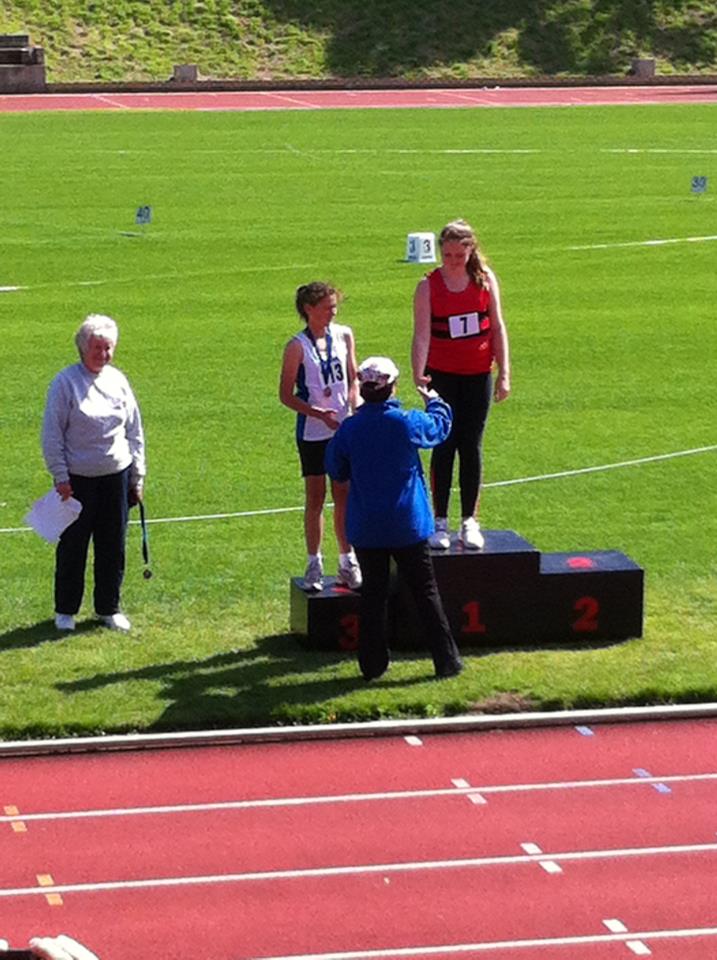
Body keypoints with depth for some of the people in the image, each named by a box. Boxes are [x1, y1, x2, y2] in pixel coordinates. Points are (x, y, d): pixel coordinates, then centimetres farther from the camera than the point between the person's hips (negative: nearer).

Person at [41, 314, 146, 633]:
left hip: (116, 476, 4)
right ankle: (65, 610, 18)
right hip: (78, 478, -4)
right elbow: (52, 434, -6)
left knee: (113, 547, 9)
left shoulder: (118, 380, 6)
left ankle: (108, 607, 23)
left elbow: (134, 431, 13)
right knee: (72, 546, 4)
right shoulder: (66, 382, -8)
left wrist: (137, 476, 12)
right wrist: (60, 476, -9)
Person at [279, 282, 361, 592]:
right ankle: (314, 564, 14)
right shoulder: (298, 346, -10)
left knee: (344, 496, 8)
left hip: (343, 429, 4)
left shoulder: (344, 335, 3)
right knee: (315, 499, 4)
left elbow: (352, 380, 11)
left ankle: (347, 563, 18)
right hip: (312, 434, -4)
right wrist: (319, 414, -20)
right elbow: (286, 395, -9)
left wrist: (355, 408, -7)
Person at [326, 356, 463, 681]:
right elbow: (439, 428, 9)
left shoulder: (348, 429, -9)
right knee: (426, 593, 7)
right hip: (407, 525, -1)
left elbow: (336, 471, 3)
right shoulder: (408, 423, -12)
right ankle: (446, 660, 8)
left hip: (366, 529, 1)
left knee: (373, 593, 11)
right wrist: (435, 402, 29)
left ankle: (372, 663, 11)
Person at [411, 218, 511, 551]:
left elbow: (497, 327, 2)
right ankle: (440, 522, 9)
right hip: (442, 375, -2)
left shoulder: (485, 279, -2)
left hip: (478, 375, 2)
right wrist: (418, 375, -26)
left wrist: (504, 373, -1)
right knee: (444, 446, 1)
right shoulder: (428, 286, -8)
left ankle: (470, 521, 14)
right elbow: (422, 334, -13)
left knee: (471, 446, 6)